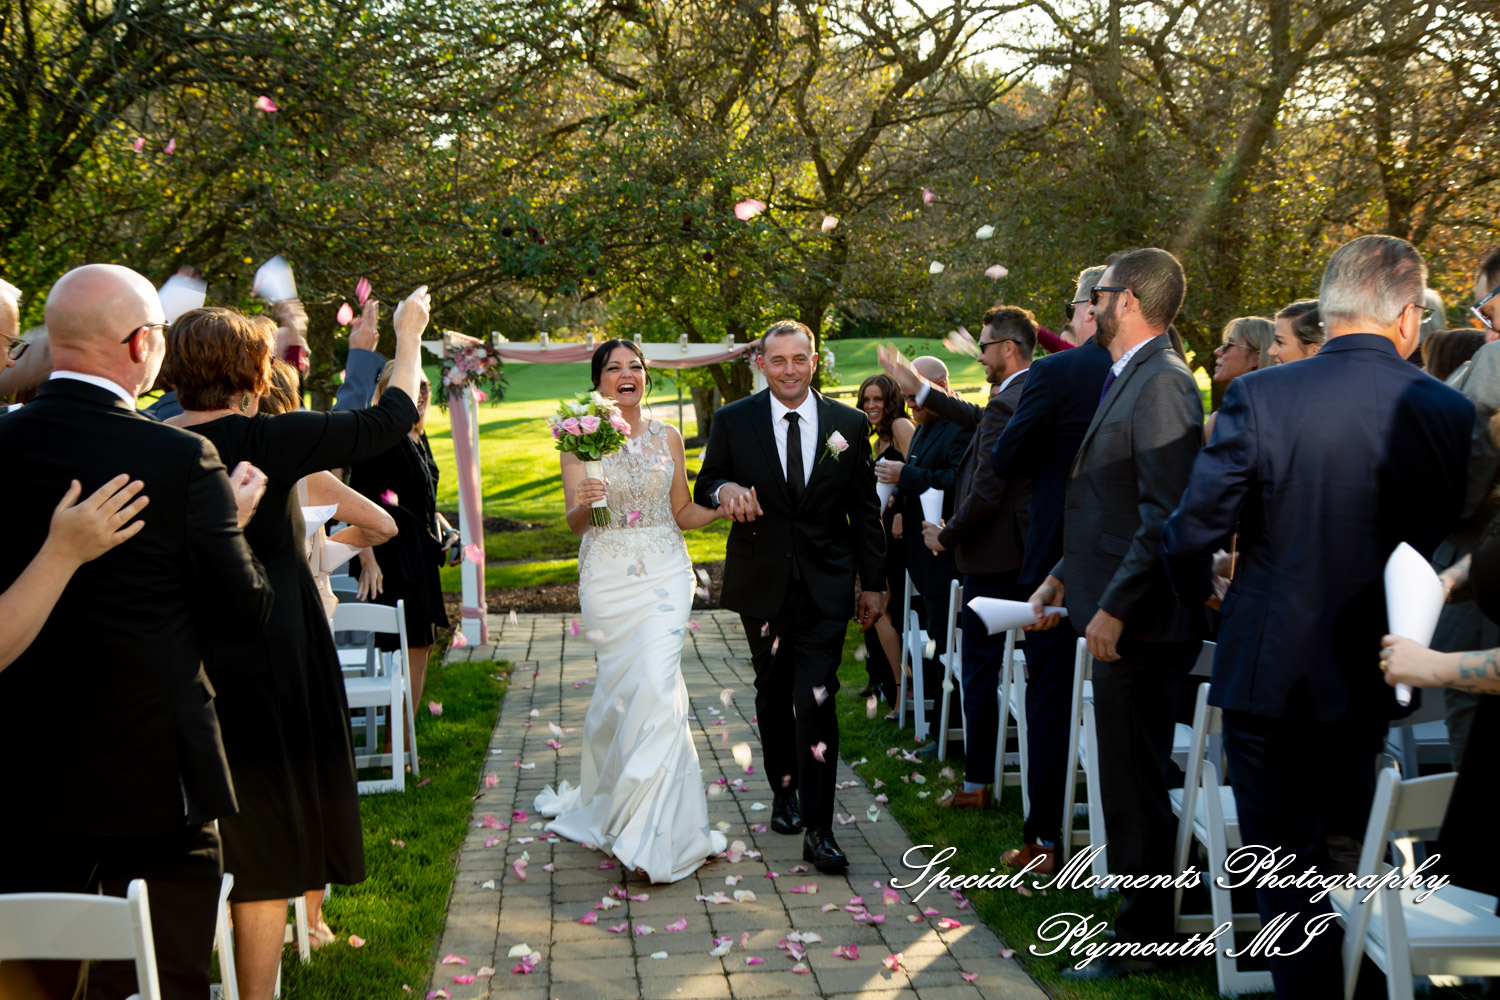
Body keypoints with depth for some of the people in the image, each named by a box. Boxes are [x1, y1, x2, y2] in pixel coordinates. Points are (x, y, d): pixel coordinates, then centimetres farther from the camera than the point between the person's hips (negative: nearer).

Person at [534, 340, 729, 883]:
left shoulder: (668, 437, 8)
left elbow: (684, 514, 11)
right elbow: (574, 524, -2)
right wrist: (582, 505, -25)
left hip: (664, 573, 0)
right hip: (608, 575, 0)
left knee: (656, 684, -12)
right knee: (620, 687, 4)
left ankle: (653, 831, -6)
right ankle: (607, 795, 30)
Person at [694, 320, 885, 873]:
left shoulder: (849, 424, 2)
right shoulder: (733, 421, 0)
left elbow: (865, 510, 6)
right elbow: (705, 485, 7)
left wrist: (873, 583, 6)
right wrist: (724, 488, -18)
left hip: (825, 587, -1)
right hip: (761, 583, 2)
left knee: (815, 700, -10)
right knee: (773, 695, 15)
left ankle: (818, 831, -8)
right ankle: (784, 791, 37)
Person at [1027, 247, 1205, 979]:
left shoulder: (1162, 383, -16)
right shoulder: (1128, 380, 16)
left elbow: (1167, 513, -23)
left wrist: (1115, 607, -22)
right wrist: (1066, 575, 19)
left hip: (1140, 622, -10)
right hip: (1119, 614, 10)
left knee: (1135, 785, -1)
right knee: (1131, 780, 17)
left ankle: (1141, 941, 10)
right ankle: (1142, 913, 28)